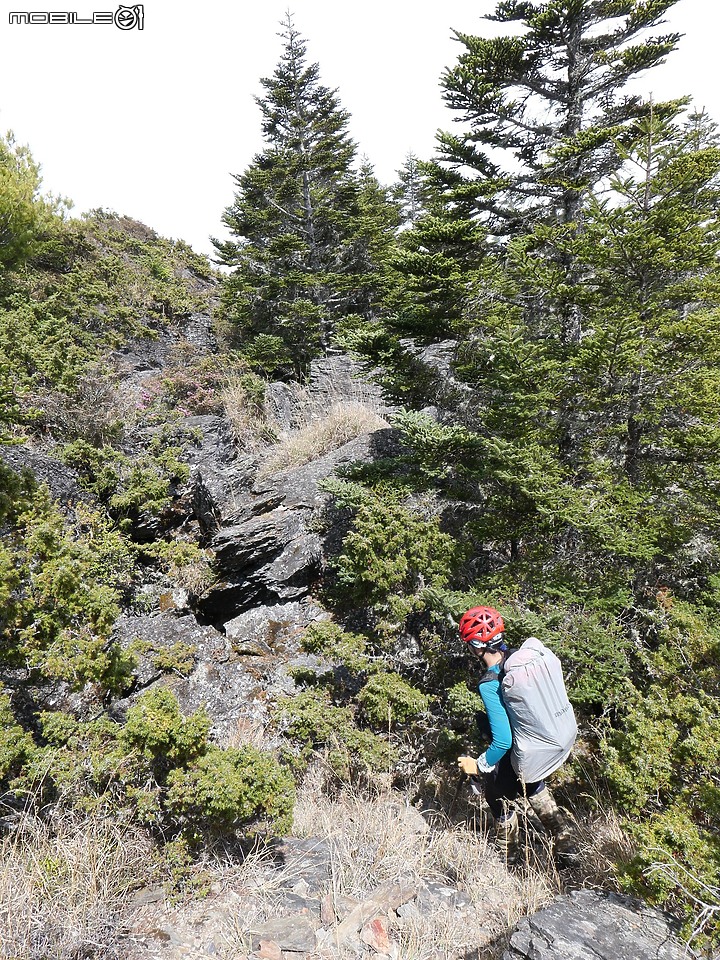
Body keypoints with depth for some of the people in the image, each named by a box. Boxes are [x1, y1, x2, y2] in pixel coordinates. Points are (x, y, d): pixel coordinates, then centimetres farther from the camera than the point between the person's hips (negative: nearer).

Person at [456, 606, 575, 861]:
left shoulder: (489, 685, -34)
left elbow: (503, 741, -33)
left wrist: (478, 765, -16)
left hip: (513, 756, -7)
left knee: (500, 800, 23)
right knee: (534, 787, 36)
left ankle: (506, 859, 48)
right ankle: (566, 846, 49)